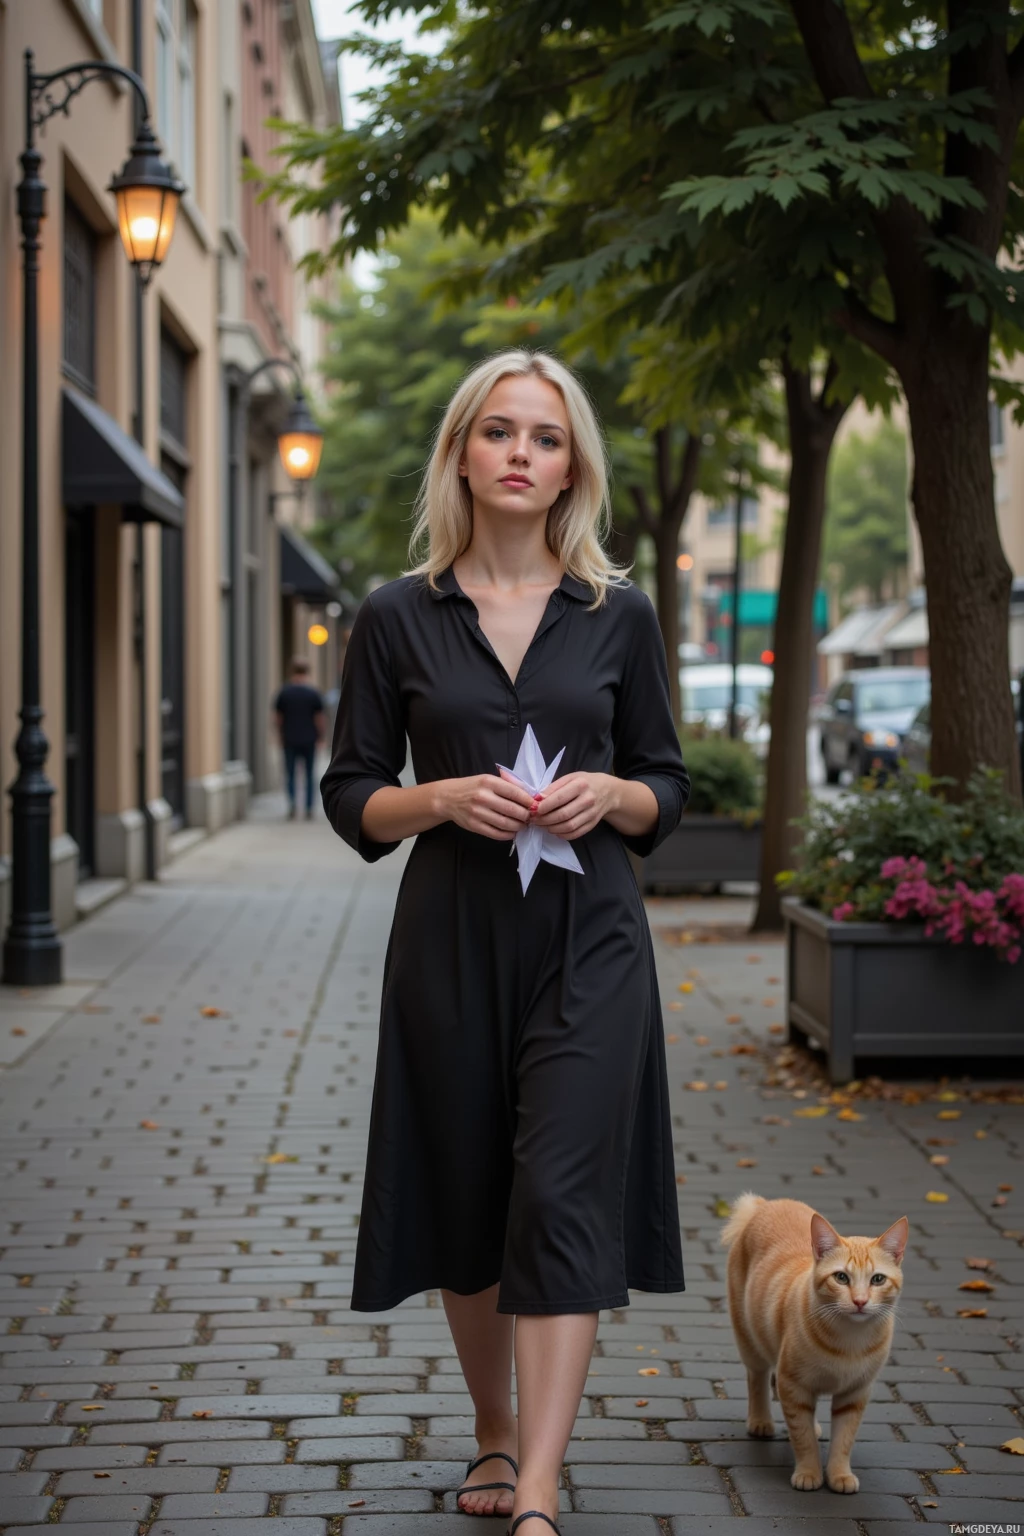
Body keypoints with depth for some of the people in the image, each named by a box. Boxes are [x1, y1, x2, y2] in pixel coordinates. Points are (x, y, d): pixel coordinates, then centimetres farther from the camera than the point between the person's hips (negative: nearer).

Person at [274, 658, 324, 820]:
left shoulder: (284, 692, -3)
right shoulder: (313, 693, -7)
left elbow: (278, 716, 3)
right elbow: (319, 717, -4)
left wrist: (280, 734, 16)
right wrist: (320, 736, 8)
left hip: (290, 740, 1)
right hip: (309, 740, -1)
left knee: (290, 774, 8)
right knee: (309, 775, 7)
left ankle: (292, 801, -11)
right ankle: (309, 809, 7)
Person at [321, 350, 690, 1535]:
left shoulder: (618, 616, 4)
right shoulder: (397, 618, 2)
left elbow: (665, 790, 10)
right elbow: (351, 797, 4)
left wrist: (609, 794, -12)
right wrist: (441, 797, -14)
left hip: (587, 941, -1)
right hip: (451, 937, 1)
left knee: (563, 1196, -10)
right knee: (466, 1201, 10)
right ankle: (496, 1433, 32)